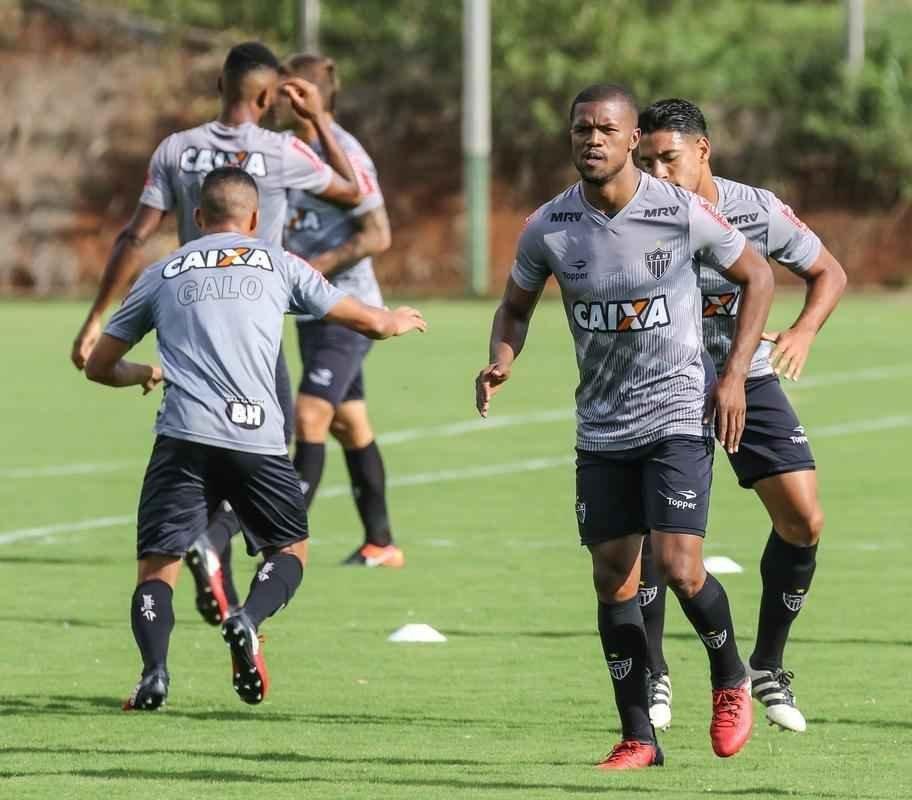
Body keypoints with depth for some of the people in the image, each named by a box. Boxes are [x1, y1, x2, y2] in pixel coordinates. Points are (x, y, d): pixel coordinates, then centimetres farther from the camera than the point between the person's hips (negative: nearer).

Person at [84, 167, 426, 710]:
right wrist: (399, 320, 45)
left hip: (183, 439, 0)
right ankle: (249, 620, -12)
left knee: (157, 567, 5)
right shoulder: (277, 264, 16)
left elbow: (100, 366, 26)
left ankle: (155, 669, -21)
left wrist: (141, 375, 48)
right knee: (291, 548, 19)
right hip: (257, 438, 0)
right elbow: (370, 323, 21)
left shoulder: (162, 274, 19)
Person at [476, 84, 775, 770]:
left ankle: (731, 678, 14)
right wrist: (501, 363, -9)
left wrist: (734, 375, -5)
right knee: (613, 578, 1)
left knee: (679, 567, -15)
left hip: (678, 411, -3)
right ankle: (638, 738, 11)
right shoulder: (549, 228, -4)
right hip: (601, 425, 3)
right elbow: (515, 307, 13)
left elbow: (757, 277, 3)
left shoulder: (682, 212, -11)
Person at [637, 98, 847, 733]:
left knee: (804, 521, -6)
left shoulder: (757, 210, -15)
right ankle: (652, 675, 1)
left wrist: (804, 332, -19)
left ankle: (768, 667, 14)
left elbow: (828, 272, -2)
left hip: (748, 377, 2)